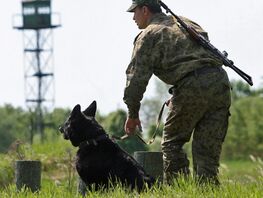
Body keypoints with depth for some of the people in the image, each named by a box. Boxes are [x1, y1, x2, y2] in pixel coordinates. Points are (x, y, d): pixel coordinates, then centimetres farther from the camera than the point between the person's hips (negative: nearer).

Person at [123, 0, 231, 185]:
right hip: (220, 80, 6)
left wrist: (133, 114, 9)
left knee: (172, 142, 8)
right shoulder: (187, 22, 28)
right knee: (207, 149, 9)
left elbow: (137, 76, 2)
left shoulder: (149, 35, 7)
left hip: (192, 86, -6)